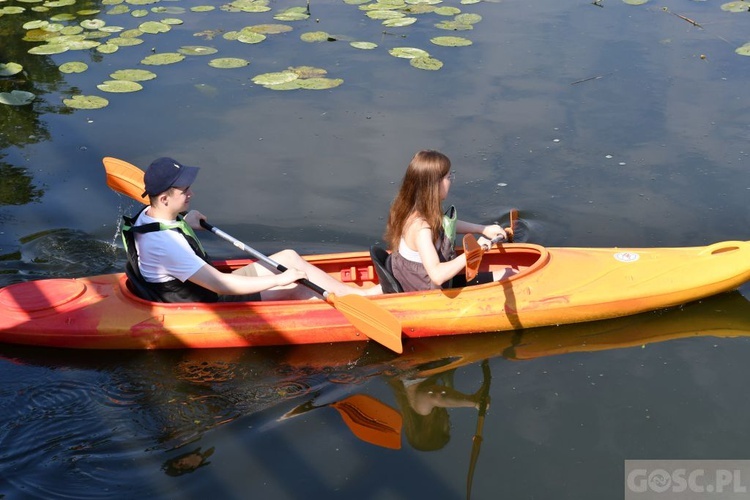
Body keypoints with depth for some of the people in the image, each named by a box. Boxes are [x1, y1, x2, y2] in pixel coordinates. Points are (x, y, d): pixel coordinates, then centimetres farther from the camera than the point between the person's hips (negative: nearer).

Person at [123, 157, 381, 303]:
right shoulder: (165, 243, -33)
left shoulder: (149, 215, -3)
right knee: (293, 286, -12)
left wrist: (185, 225, 13)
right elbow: (221, 285, -33)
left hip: (205, 289, 10)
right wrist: (279, 279, -26)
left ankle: (359, 293, 9)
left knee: (289, 257, 4)